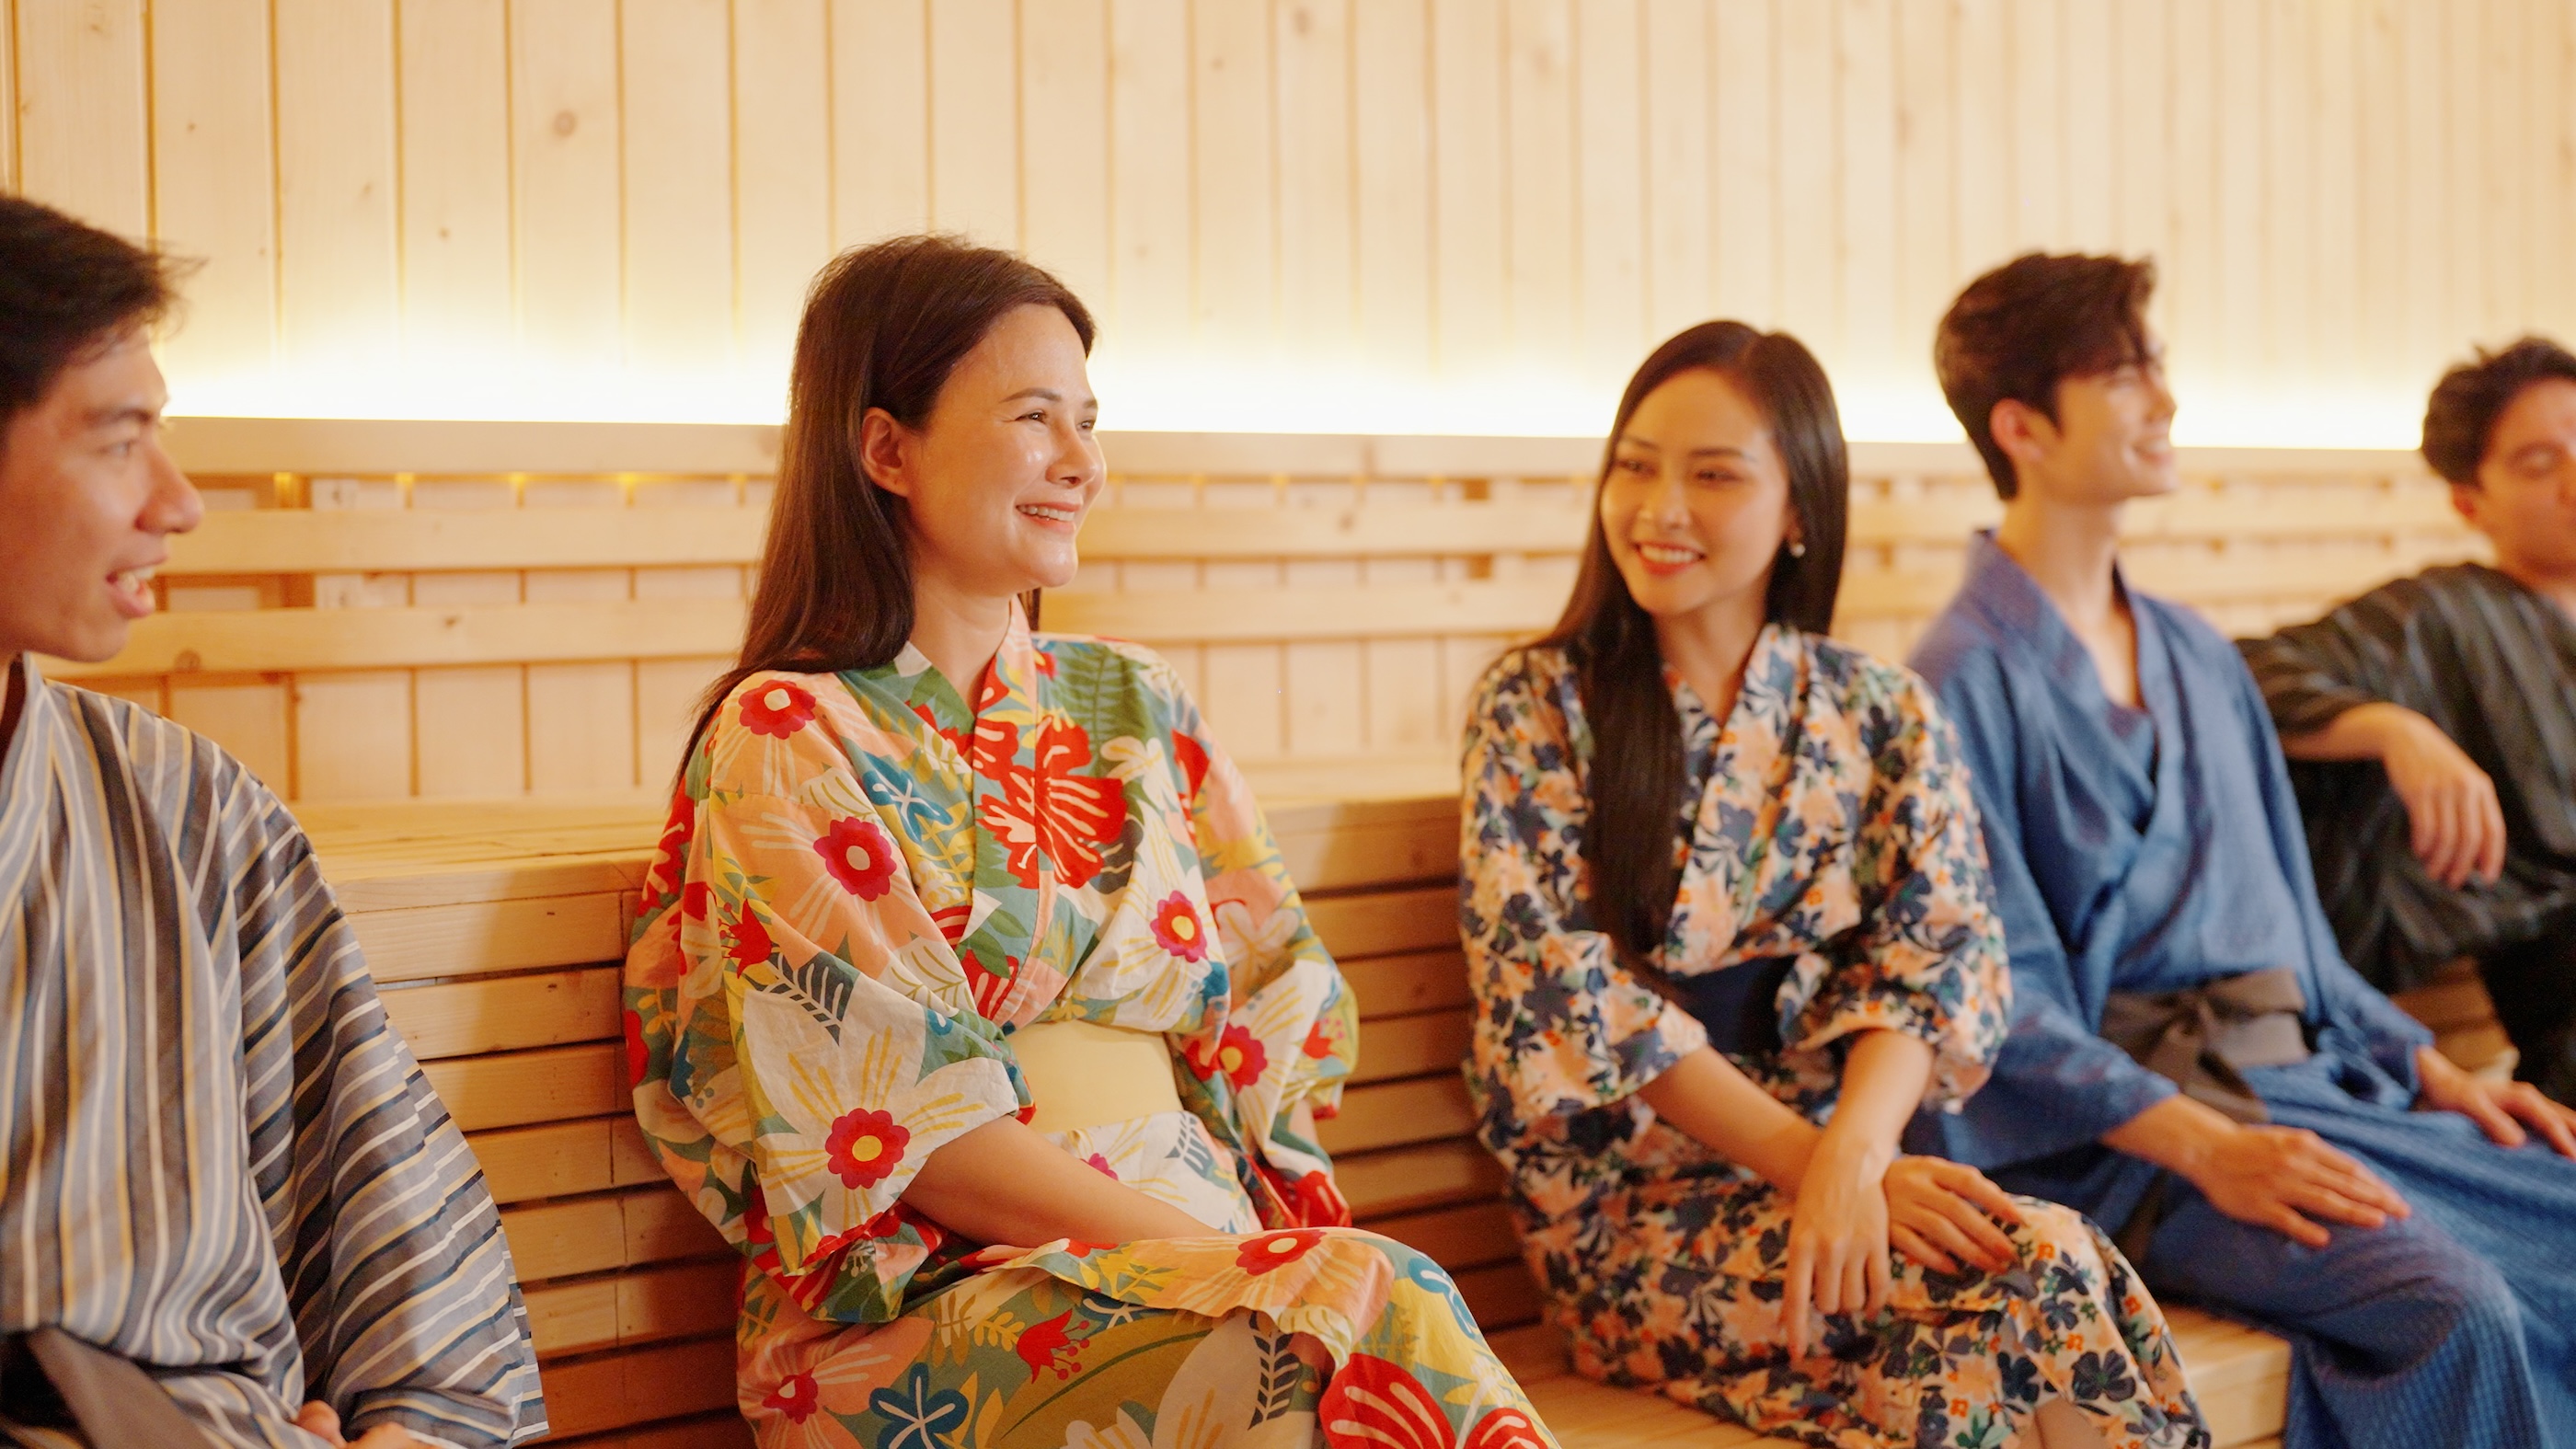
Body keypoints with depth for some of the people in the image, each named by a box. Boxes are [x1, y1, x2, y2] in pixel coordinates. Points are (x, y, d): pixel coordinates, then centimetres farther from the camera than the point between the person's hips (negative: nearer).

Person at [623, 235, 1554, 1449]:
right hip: (920, 1293, -5)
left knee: (1390, 1308, -30)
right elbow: (901, 1124, -8)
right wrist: (1215, 1253, -16)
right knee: (1376, 1323, -32)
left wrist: (1261, 1237, -8)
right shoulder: (788, 739, -1)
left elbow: (1275, 1003, 11)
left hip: (1192, 1246, 5)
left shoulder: (1133, 703, 17)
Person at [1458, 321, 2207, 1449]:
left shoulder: (1886, 718, 11)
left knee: (2059, 1265, -31)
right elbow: (1564, 992, -7)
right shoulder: (1538, 708, 2)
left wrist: (1852, 1154, -21)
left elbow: (1936, 965, 0)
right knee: (2040, 1270, -29)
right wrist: (1804, 1159, -16)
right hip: (1629, 1202, -3)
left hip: (1837, 1164, 3)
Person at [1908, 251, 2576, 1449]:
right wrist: (2205, 1147, -22)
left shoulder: (2200, 660, 20)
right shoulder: (1963, 682, -6)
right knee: (2454, 1309, -29)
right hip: (2123, 1128, -8)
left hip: (2310, 1082, 8)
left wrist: (2433, 1072, 11)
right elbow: (2000, 1003, -13)